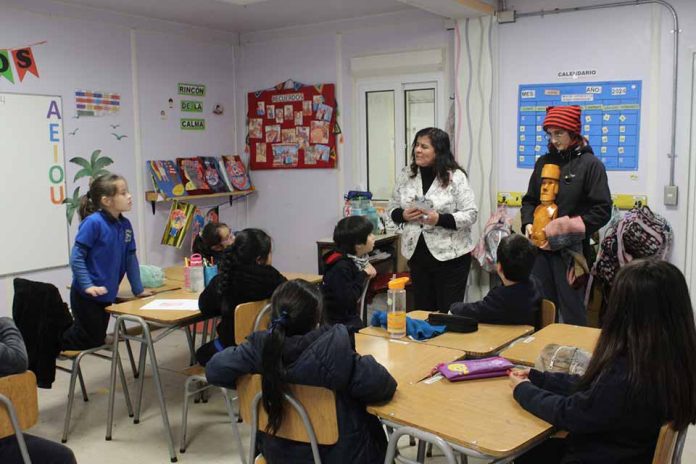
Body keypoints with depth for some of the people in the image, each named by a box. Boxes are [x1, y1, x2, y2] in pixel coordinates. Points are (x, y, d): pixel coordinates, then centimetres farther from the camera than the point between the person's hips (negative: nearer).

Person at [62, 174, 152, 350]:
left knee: (98, 339, 18)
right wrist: (88, 285, -24)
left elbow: (130, 258, 6)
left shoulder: (125, 225, 1)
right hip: (86, 296, -7)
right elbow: (76, 257, -19)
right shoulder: (93, 222, -20)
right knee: (90, 340, 6)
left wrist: (138, 289, 7)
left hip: (106, 295, 7)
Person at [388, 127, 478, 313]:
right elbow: (392, 208, 11)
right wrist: (403, 215, -11)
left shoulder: (455, 177, -10)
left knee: (449, 312, 3)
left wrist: (440, 219, -24)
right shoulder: (406, 175, 5)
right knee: (422, 309, 14)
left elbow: (470, 214, -12)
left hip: (450, 255, -4)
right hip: (417, 254, 5)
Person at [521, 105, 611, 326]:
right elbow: (529, 200, 19)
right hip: (541, 247, 5)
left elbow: (602, 210, -7)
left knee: (572, 310, 1)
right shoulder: (543, 162, 12)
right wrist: (528, 223, 1)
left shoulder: (590, 164, -4)